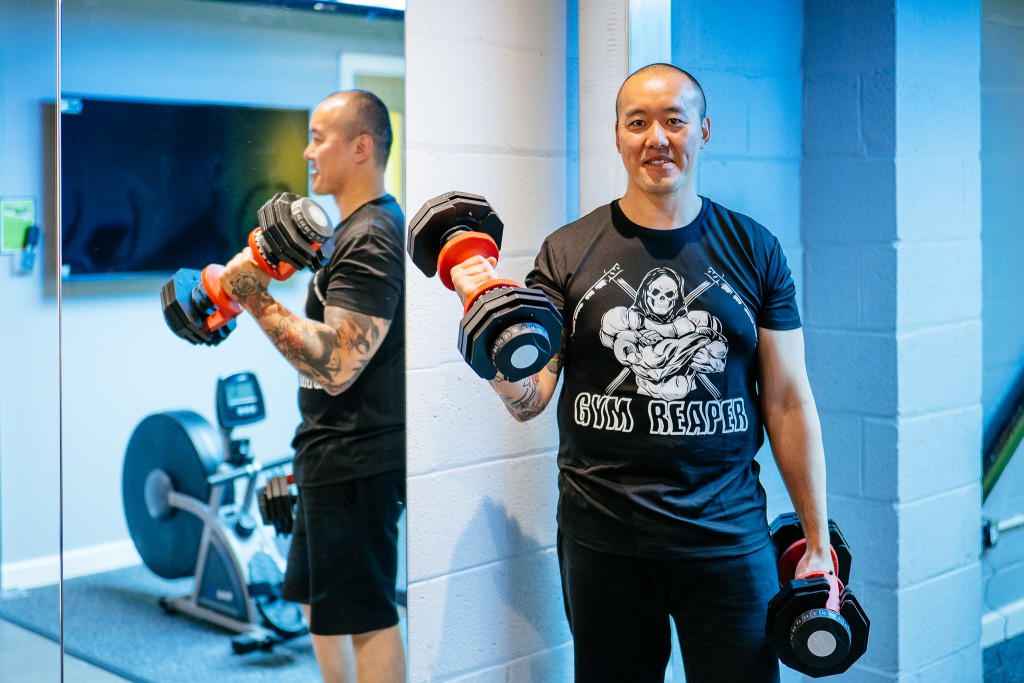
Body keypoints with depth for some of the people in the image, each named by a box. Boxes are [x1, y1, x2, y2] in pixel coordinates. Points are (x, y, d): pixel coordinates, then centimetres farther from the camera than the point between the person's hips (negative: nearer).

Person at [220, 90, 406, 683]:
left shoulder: (371, 239, -20)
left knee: (366, 616, -2)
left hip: (355, 459, -11)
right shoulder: (364, 226, 14)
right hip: (336, 455, 11)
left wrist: (256, 300, -25)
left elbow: (335, 365, -27)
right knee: (318, 599, 22)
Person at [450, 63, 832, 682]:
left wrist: (818, 543, 2)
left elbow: (788, 403, 3)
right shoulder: (569, 252, 1)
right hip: (603, 538, 0)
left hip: (727, 538, 0)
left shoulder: (753, 249, 2)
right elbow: (528, 401, -1)